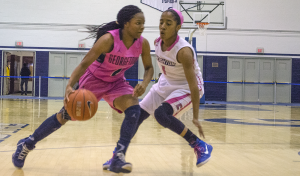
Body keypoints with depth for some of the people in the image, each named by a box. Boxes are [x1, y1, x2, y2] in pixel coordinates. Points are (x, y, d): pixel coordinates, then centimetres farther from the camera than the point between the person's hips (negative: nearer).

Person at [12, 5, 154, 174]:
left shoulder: (143, 43, -17)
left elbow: (149, 68, -2)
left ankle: (118, 159, -16)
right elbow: (84, 64, -31)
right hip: (93, 79, -4)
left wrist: (144, 84, -23)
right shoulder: (108, 39, -32)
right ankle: (27, 144, 21)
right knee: (64, 116, 1)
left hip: (116, 82, 4)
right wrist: (69, 86, -46)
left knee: (134, 110, -21)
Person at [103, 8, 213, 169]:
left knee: (161, 114, -29)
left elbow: (193, 85, -30)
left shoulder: (184, 51, -31)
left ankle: (200, 146, -14)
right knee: (137, 115, 1)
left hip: (186, 87, -7)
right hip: (166, 83, 7)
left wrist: (195, 117, -31)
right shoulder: (157, 42, -11)